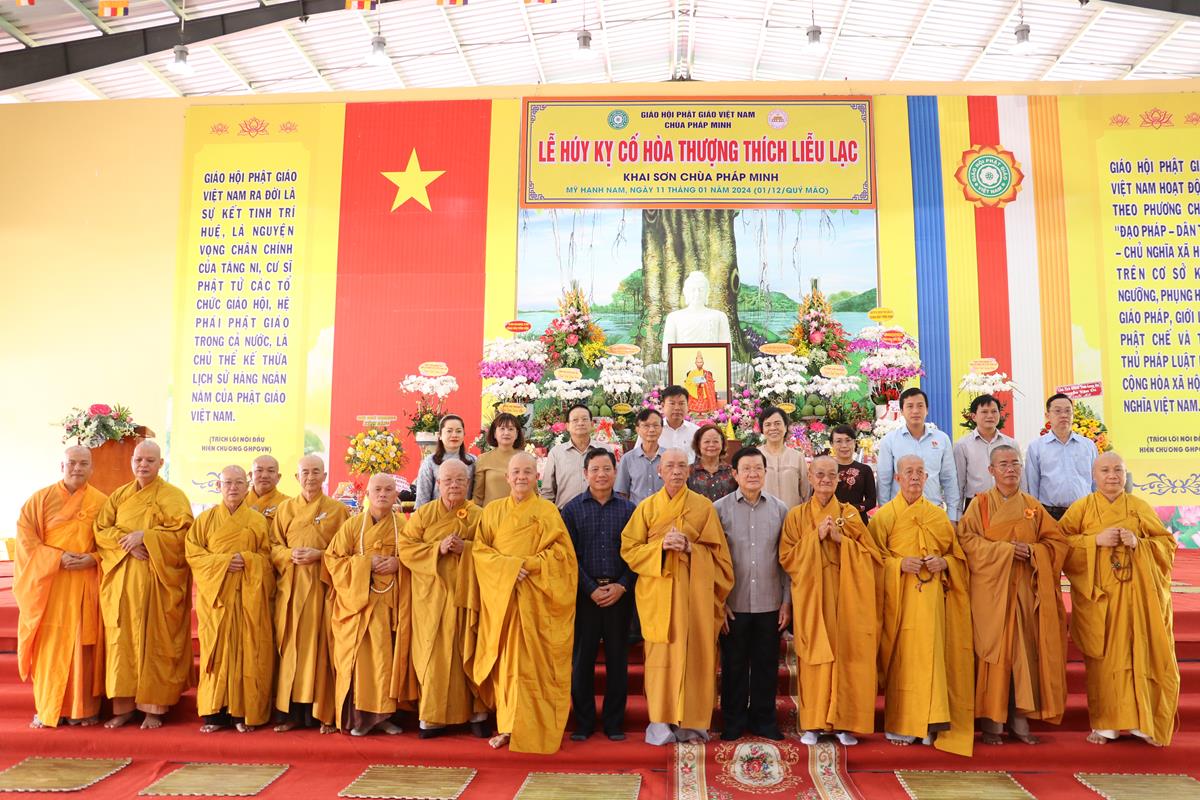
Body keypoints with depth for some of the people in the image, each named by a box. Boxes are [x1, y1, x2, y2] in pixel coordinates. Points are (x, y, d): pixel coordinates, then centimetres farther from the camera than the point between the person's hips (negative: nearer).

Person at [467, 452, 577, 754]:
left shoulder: (548, 511, 4)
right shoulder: (492, 511, 11)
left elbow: (561, 551, -3)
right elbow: (479, 550, 3)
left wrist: (529, 564, -15)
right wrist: (509, 565, -13)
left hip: (536, 599, -2)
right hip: (501, 595, 3)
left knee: (532, 661, -4)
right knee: (504, 661, 3)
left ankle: (535, 728, 2)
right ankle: (507, 726, 12)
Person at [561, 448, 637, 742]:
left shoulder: (628, 509, 6)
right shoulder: (573, 509, 3)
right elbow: (570, 555, -3)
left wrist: (622, 586, -9)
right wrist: (592, 589, -10)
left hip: (620, 593, 1)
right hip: (585, 593, -1)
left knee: (617, 659, 6)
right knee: (582, 658, 4)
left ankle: (614, 723, 18)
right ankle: (583, 723, 16)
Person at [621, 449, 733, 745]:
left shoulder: (704, 507, 6)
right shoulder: (647, 507, 7)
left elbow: (716, 551, 5)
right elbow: (629, 549, 2)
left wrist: (689, 547, -13)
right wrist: (661, 546, -13)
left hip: (696, 593, 0)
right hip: (658, 594, 0)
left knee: (695, 654, 1)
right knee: (661, 654, -1)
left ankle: (692, 721, 13)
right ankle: (661, 721, 9)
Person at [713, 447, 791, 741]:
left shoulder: (779, 509, 4)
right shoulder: (720, 509, -2)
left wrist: (787, 602, 4)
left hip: (770, 604, 2)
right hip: (734, 605, -1)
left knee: (766, 665, 10)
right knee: (734, 665, 8)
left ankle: (764, 719, 27)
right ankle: (734, 722, 24)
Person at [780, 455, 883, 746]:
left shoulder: (850, 514, 8)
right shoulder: (797, 516, 5)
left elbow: (871, 555, 2)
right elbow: (787, 557, -2)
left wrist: (841, 539, -10)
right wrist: (816, 537, -11)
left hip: (845, 596, 1)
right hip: (811, 595, -1)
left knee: (845, 655, 0)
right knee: (815, 658, -1)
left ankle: (844, 722, 12)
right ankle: (812, 723, 9)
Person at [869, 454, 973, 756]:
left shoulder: (939, 516, 12)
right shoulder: (884, 515, 3)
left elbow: (957, 554, 14)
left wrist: (944, 563, -6)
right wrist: (899, 564, -16)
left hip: (931, 598, 2)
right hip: (899, 597, -2)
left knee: (930, 654, -2)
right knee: (901, 658, -1)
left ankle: (929, 723, 7)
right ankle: (899, 724, 8)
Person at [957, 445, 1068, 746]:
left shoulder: (1033, 506, 12)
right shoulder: (980, 504, 2)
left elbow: (1057, 542, 8)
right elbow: (966, 540, -8)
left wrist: (1032, 551, -10)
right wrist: (1004, 550, -16)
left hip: (1025, 591, 3)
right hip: (990, 589, -3)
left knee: (1025, 651, 2)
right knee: (993, 652, -3)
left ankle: (1020, 719, 12)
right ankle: (991, 722, 4)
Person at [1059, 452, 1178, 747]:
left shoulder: (1140, 507, 8)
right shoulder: (1081, 507, 3)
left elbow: (1167, 543, 8)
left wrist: (1139, 543, -11)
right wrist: (1096, 540, -15)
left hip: (1136, 593, 2)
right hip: (1098, 594, -1)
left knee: (1138, 653, 1)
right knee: (1103, 657, 1)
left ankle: (1142, 721, 14)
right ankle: (1105, 723, 9)